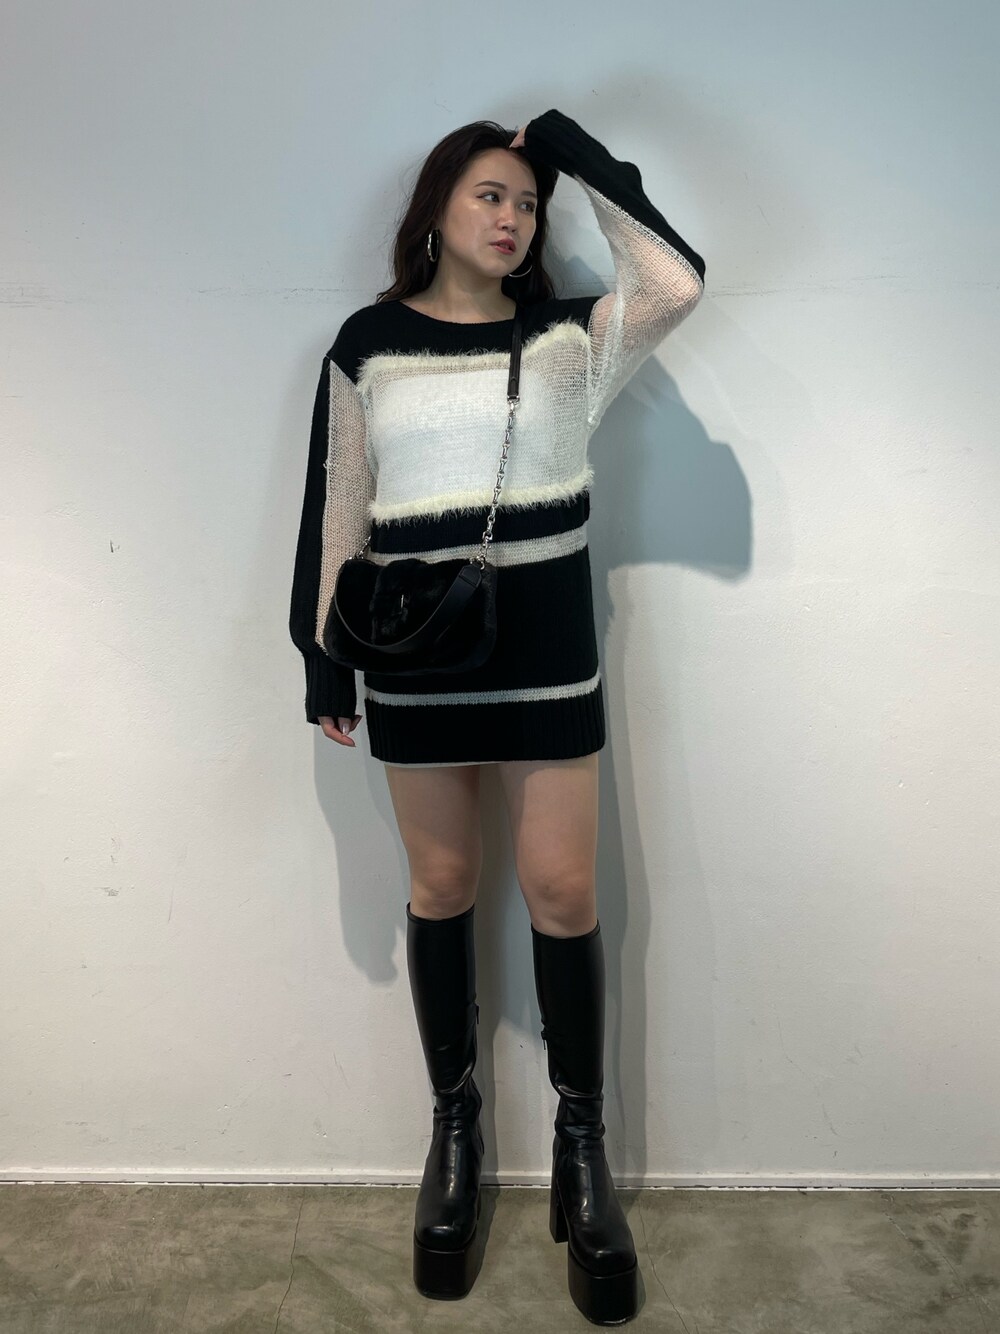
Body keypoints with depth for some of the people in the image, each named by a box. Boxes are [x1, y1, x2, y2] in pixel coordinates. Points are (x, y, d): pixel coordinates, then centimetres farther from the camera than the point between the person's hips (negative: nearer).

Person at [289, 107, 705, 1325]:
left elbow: (680, 280, -11)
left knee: (563, 893, 2)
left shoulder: (571, 338, 6)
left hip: (547, 653, 0)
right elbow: (336, 508, 5)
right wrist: (324, 655, 2)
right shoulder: (368, 342, 5)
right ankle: (455, 1127, 30)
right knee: (440, 888, 10)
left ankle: (581, 1146, 22)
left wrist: (581, 157, 0)